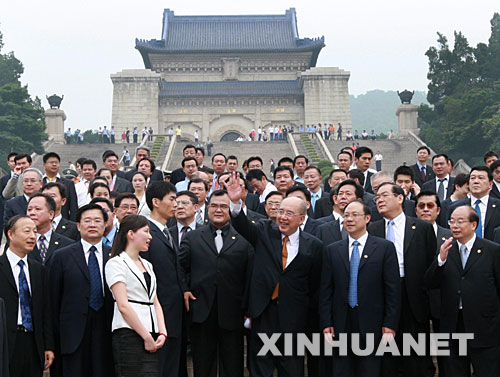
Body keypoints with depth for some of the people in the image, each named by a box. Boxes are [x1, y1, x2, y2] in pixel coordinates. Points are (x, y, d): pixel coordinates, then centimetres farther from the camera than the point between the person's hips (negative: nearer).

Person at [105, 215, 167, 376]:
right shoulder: (116, 263, -3)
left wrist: (162, 333, 1)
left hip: (151, 337, 7)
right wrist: (147, 337, -12)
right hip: (129, 334, -7)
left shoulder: (147, 265, 21)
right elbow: (123, 305, -11)